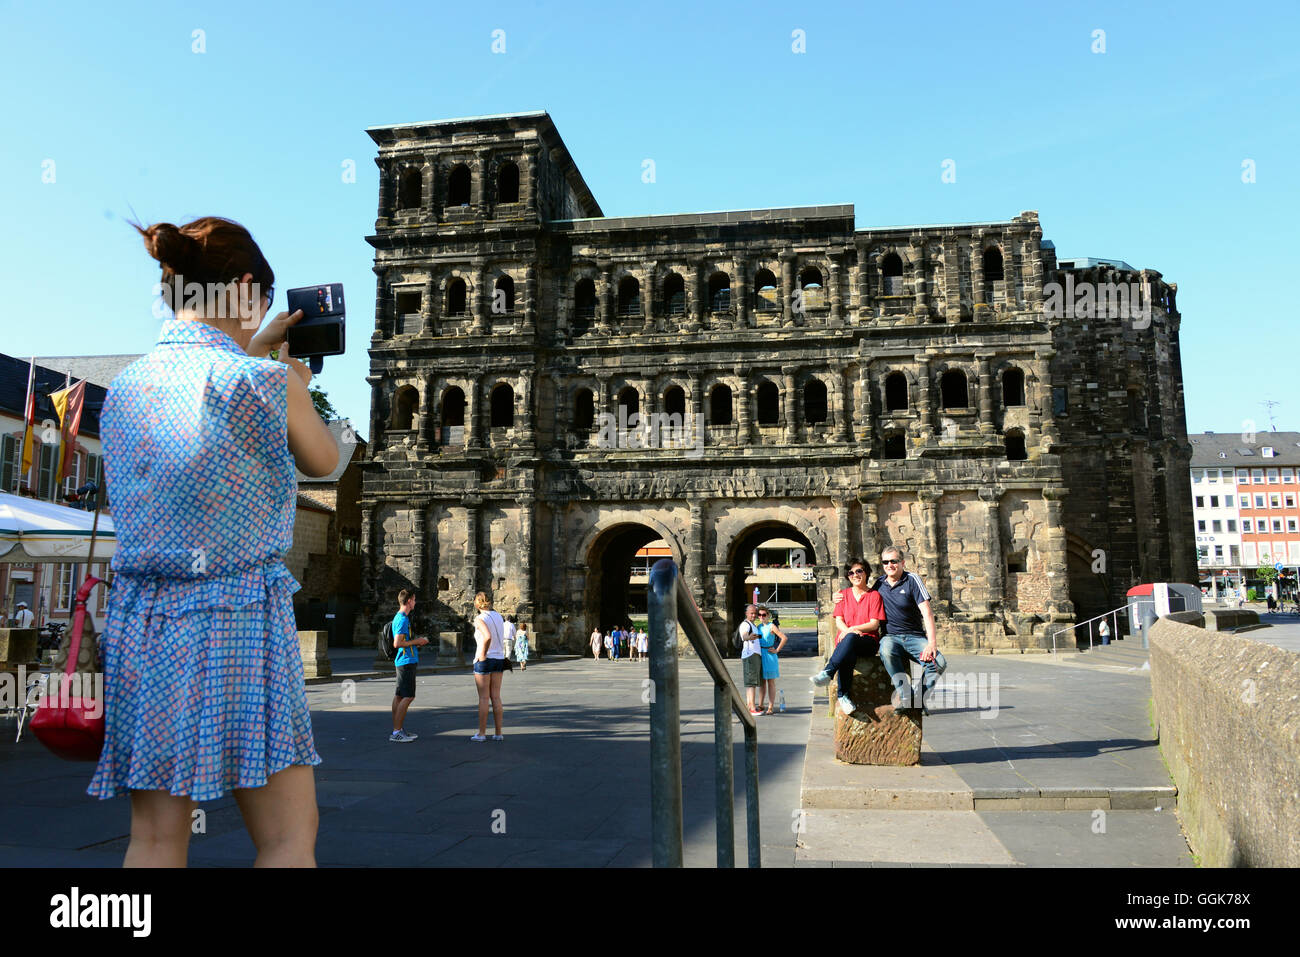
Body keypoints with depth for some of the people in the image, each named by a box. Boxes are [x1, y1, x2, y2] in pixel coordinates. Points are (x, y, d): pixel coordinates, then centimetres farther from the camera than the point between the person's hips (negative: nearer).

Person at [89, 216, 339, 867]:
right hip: (237, 620, -6)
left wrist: (251, 351, 30)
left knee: (155, 841, 13)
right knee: (289, 841, 4)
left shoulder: (123, 387, 7)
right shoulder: (266, 382, -12)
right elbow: (322, 461, 7)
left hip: (139, 623, 7)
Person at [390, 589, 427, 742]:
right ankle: (396, 732, -7)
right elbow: (397, 643, -21)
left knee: (399, 696, 11)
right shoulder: (402, 619, -15)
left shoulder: (399, 617, 16)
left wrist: (417, 642, 17)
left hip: (405, 662, 10)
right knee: (408, 696, -9)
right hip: (406, 662, -10)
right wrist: (416, 641, -12)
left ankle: (398, 730, 16)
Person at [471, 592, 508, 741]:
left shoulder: (480, 618, -11)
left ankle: (481, 733, 7)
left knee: (483, 698, 1)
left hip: (484, 660, -6)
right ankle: (498, 733, 10)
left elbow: (488, 637, -27)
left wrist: (482, 655, -17)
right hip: (499, 659, 6)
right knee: (496, 697, 9)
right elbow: (501, 639, 9)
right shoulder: (498, 616, 9)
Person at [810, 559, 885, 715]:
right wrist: (848, 631, -15)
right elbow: (839, 621, 8)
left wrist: (852, 629, -17)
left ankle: (827, 673, -45)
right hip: (846, 642, 2)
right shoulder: (844, 594, 17)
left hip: (868, 642, -2)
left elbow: (874, 624, -2)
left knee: (850, 639, -39)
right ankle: (843, 696, -38)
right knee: (847, 655, -37)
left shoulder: (874, 595, 8)